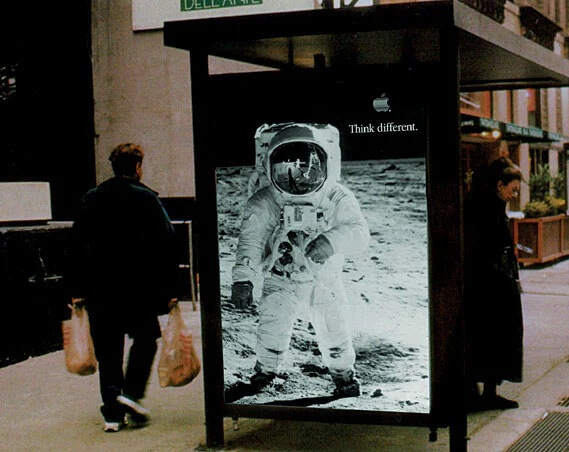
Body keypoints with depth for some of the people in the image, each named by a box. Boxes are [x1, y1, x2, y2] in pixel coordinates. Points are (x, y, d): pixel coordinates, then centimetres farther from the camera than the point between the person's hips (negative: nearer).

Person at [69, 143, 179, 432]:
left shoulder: (92, 199, 9)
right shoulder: (146, 199, -3)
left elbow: (78, 246, 7)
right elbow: (164, 245, -8)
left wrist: (77, 290, 10)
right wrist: (169, 289, -4)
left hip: (99, 288, 3)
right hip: (139, 287, -3)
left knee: (108, 349, 7)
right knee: (145, 338, 14)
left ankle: (112, 413, 6)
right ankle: (131, 392, -3)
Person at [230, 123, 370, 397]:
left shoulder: (337, 200, -15)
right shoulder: (264, 204, -16)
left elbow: (358, 232, -25)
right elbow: (251, 240, -22)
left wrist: (331, 241, -45)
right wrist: (243, 279, -36)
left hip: (324, 280, 0)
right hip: (280, 282, 0)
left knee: (333, 330, -1)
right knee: (272, 328, -5)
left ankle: (343, 373, 27)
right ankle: (266, 370, 25)